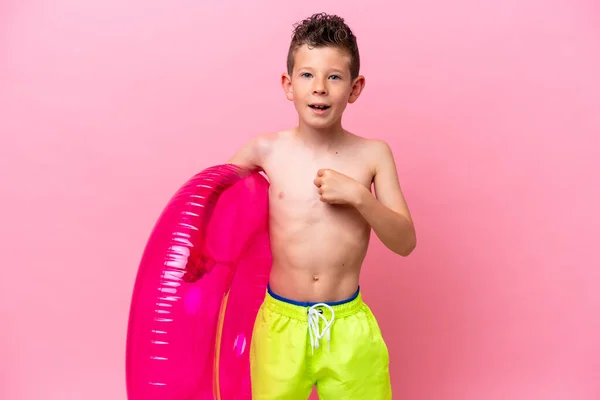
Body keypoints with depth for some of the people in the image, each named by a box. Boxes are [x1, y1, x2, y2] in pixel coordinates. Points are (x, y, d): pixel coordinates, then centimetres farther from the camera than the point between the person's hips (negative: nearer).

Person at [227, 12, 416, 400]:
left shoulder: (373, 155, -6)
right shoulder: (268, 150, -6)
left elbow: (406, 242, -5)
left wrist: (358, 195, -19)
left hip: (349, 327, 0)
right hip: (281, 324, 0)